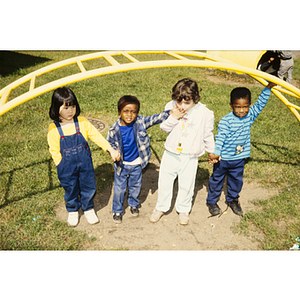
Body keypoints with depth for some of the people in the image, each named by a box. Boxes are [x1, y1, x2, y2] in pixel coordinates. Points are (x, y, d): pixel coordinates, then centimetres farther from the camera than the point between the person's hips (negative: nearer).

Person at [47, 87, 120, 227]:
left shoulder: (82, 122, -9)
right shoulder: (53, 129, -12)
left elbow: (96, 136, -4)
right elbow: (54, 151, -4)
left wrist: (111, 149, -10)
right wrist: (62, 167, -7)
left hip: (85, 163, 1)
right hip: (67, 167, -1)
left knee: (88, 187, 14)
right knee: (70, 190, 15)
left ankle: (88, 209, 41)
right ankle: (72, 211, 43)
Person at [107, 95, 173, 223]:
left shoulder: (140, 122, -16)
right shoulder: (114, 128, -18)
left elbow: (155, 119, -19)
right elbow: (109, 143, -4)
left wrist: (169, 113, -32)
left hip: (136, 163, 2)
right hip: (121, 164, -2)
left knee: (135, 186, 22)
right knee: (119, 188, 11)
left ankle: (133, 204, 50)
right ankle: (117, 210, 34)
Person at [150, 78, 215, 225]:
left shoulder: (204, 113, -12)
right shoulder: (171, 106, -8)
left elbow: (208, 134, 1)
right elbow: (163, 127, -2)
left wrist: (211, 152, 11)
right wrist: (173, 118, -21)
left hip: (190, 157, -2)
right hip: (171, 153, 2)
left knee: (186, 185, 12)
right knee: (164, 181, 15)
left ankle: (183, 209, 37)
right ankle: (161, 207, 38)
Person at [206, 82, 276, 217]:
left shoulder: (250, 116, -4)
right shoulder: (226, 120, -21)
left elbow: (260, 104, 1)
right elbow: (220, 137, -23)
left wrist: (268, 88, -6)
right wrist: (216, 152, -33)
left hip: (239, 159, 5)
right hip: (223, 158, -4)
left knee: (236, 180, 21)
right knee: (217, 179, 14)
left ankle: (232, 199, 45)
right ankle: (211, 201, 33)